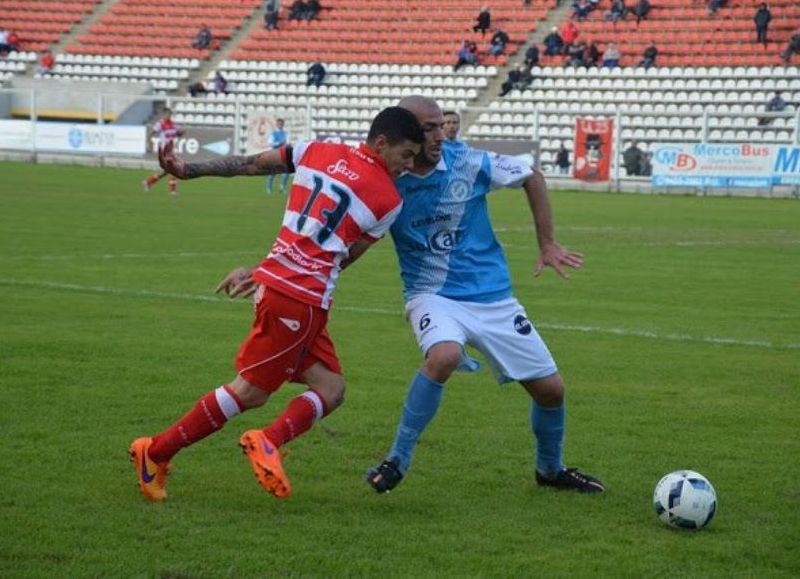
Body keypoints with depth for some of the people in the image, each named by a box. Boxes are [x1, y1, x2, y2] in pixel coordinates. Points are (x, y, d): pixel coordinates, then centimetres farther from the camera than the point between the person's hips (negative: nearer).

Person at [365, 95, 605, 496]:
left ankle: (550, 469, 34)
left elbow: (532, 178, 6)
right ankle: (397, 461, -20)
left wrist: (547, 245, 5)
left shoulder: (469, 163, -10)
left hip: (492, 295, 3)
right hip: (432, 295, -3)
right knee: (444, 355, -37)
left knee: (550, 388, 4)